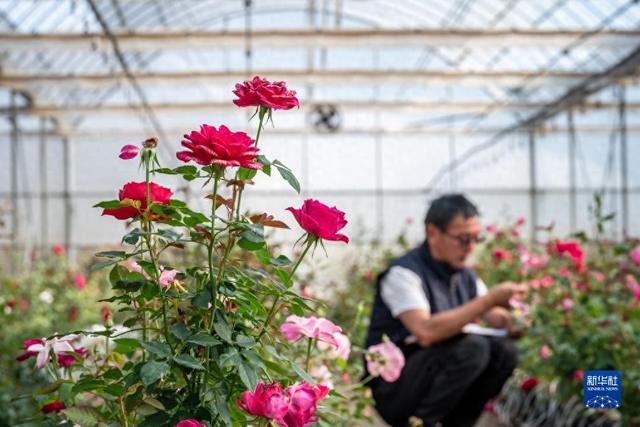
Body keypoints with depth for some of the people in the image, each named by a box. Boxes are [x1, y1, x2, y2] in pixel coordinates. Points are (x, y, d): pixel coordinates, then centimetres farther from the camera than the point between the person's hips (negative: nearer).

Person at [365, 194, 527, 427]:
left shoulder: (464, 276, 8)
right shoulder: (404, 273, -16)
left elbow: (497, 319, 8)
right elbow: (426, 331, -31)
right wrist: (490, 299, -29)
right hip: (390, 390, -8)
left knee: (504, 352, -9)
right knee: (472, 347, -27)